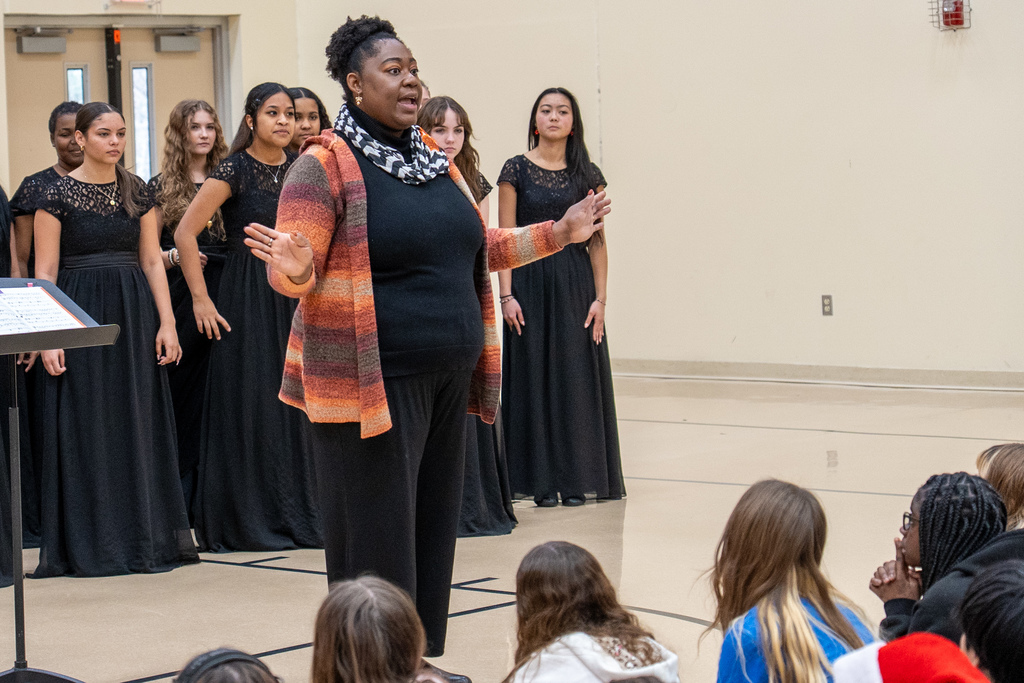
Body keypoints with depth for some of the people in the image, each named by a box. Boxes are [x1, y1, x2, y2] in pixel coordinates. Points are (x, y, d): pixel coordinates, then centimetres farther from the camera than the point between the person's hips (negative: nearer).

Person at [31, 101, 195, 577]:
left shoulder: (137, 191, 8)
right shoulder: (58, 194, -4)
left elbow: (152, 260, 8)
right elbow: (45, 271, -5)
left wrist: (167, 322, -1)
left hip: (135, 314, 4)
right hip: (82, 314, -4)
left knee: (139, 423, 5)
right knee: (87, 427, -1)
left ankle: (144, 537, 13)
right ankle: (91, 545, 6)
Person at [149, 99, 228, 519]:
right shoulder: (162, 187, 7)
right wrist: (174, 256, -14)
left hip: (223, 294, 2)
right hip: (180, 297, -2)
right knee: (183, 388, -3)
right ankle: (180, 495, 3)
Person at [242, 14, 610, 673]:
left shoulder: (436, 161, 14)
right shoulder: (326, 165, -8)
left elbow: (482, 248, 22)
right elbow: (298, 271, -13)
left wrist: (561, 232, 16)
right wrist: (290, 266, -35)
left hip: (447, 381, 7)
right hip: (373, 383, -7)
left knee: (434, 532, 11)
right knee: (378, 544, -4)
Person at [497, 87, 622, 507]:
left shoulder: (588, 176, 5)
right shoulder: (516, 171, 1)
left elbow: (597, 241, 4)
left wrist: (600, 298, -4)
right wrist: (506, 295, -9)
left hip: (576, 283, 1)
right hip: (530, 281, -1)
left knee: (577, 376, 2)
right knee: (534, 375, 1)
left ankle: (576, 479, 10)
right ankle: (541, 480, 7)